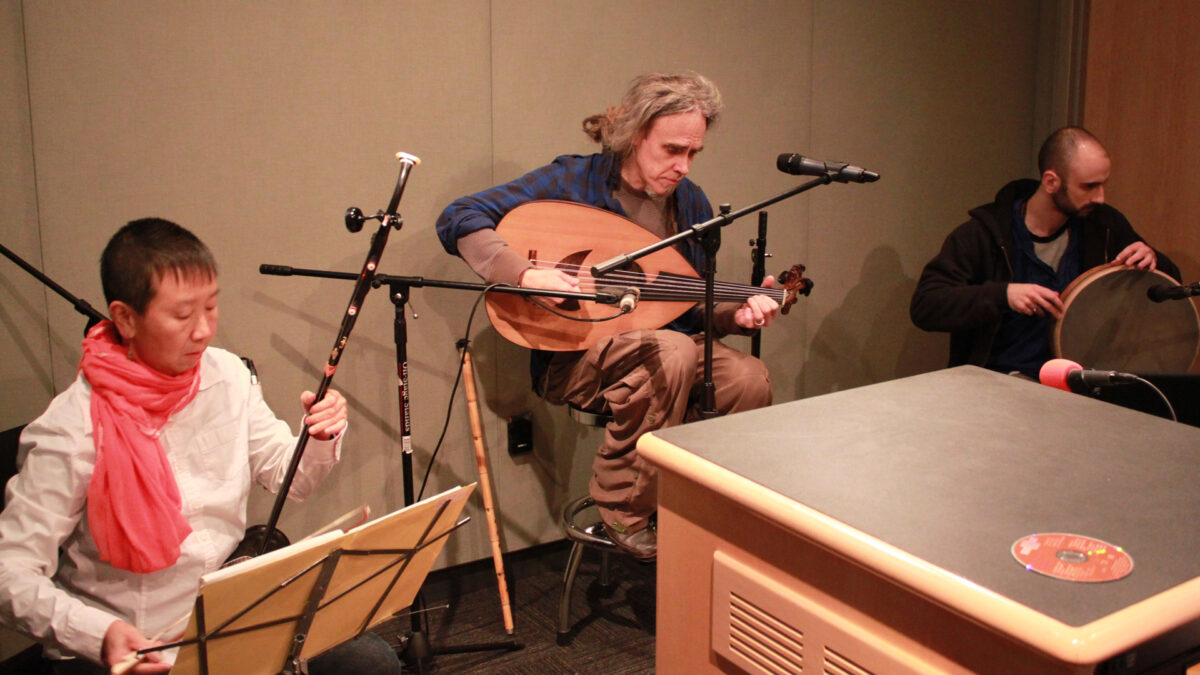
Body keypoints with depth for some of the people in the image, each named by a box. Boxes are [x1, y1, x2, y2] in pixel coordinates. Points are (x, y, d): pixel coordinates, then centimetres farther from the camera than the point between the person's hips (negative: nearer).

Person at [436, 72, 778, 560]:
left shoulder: (691, 203, 6)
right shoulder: (572, 181, -11)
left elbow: (693, 308, 12)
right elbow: (458, 219, -15)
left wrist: (739, 315, -10)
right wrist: (526, 274, -29)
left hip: (667, 342, 5)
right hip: (572, 357, -5)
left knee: (750, 379, -23)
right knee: (672, 351, -35)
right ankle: (623, 508, -17)